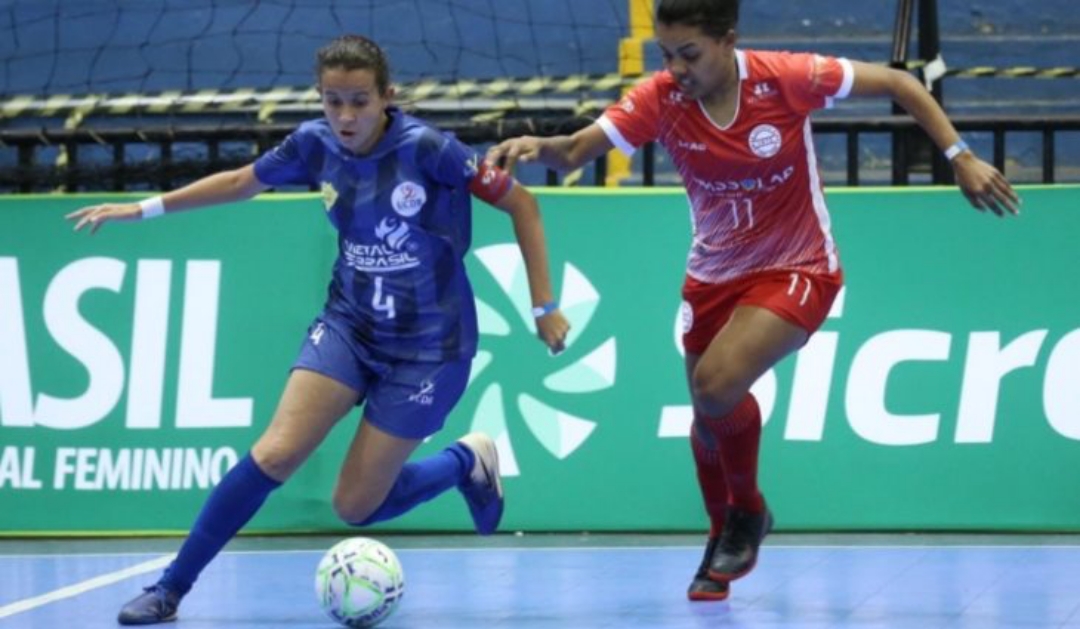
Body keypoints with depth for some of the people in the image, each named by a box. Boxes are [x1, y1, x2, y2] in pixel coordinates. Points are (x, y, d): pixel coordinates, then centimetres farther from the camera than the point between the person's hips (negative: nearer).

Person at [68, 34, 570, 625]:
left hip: (428, 347, -4)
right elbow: (242, 181, 13)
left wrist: (544, 307, -10)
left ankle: (467, 462, 24)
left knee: (355, 506, -3)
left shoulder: (427, 148, -21)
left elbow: (520, 203, -11)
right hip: (348, 325, 4)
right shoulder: (316, 144, -7)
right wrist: (145, 208, 13)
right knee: (274, 454, -15)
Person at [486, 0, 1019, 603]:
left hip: (795, 270, -4)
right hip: (714, 275, 4)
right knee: (708, 417, 13)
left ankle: (748, 510, 3)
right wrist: (536, 146, -46)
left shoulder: (786, 79, -22)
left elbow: (900, 83, -10)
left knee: (717, 385, -26)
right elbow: (576, 151, -24)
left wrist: (959, 156, -13)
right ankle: (724, 540, 42)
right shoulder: (661, 98, -15)